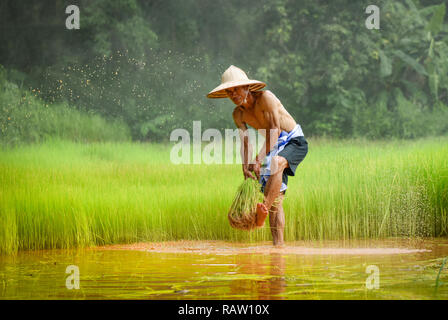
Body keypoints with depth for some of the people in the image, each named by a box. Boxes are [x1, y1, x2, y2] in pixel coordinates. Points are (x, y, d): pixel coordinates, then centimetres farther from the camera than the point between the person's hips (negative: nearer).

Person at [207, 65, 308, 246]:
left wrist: (259, 159, -33)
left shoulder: (265, 98, -21)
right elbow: (245, 143, -3)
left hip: (295, 142, -6)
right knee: (276, 199, -3)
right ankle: (278, 244, -5)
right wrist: (246, 169, -19)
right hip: (274, 148, 7)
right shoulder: (238, 114, -2)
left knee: (276, 163, -38)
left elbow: (275, 130, -27)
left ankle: (262, 212, -47)